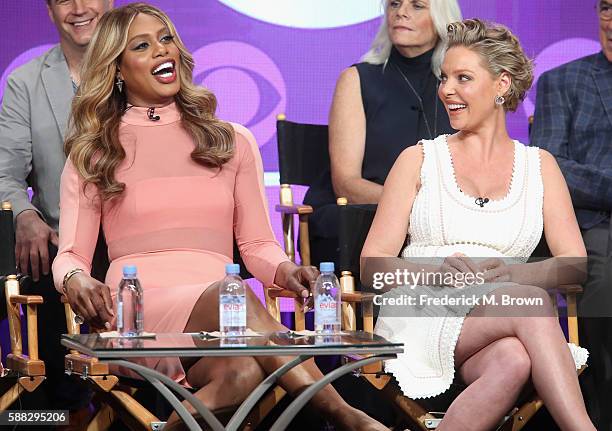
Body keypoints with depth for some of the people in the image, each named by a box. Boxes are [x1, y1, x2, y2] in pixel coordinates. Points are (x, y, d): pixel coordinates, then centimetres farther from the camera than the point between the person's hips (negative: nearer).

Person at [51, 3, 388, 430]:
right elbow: (70, 255, 12)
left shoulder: (233, 140, 22)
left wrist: (285, 271, -4)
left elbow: (258, 244, 20)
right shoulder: (91, 154, 17)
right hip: (138, 311, -2)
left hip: (219, 312, 2)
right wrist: (76, 281, -13)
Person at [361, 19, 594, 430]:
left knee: (514, 360, -40)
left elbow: (574, 262, 8)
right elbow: (373, 262, 7)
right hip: (422, 316, -1)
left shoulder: (538, 165, 19)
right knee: (533, 303, -35)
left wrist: (514, 272, -14)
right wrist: (434, 271, -14)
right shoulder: (419, 160, 15)